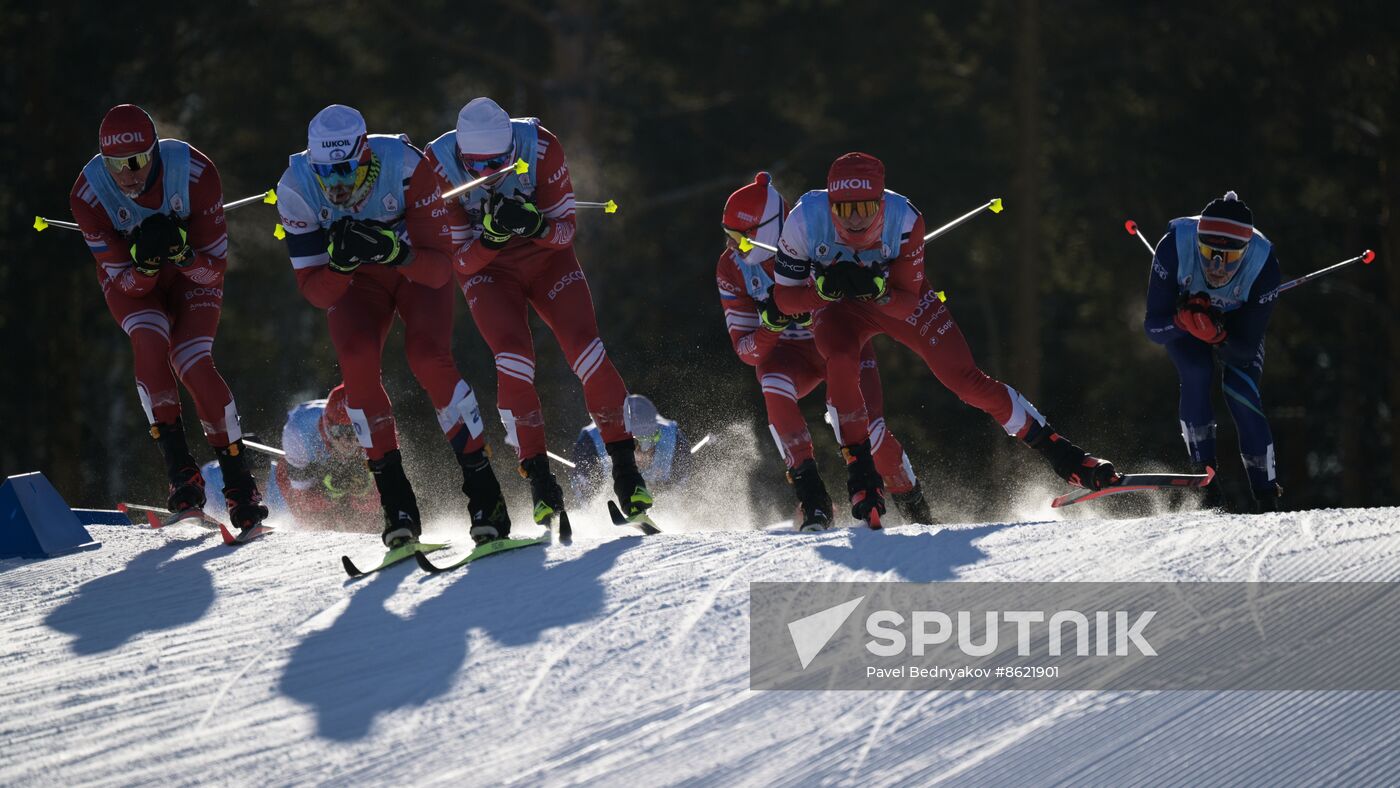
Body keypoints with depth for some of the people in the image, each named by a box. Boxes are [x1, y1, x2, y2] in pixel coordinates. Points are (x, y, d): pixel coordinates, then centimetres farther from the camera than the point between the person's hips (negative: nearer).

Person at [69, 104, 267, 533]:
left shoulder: (195, 172, -30)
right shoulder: (88, 194, -28)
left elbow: (214, 267, -23)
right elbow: (127, 281, -21)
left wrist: (182, 252, -44)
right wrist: (143, 260, -44)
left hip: (193, 271, -1)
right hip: (130, 279, 1)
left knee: (192, 363, -22)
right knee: (150, 342, -29)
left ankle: (239, 480, -12)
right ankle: (179, 469, -22)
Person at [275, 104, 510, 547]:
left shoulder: (406, 168, -33)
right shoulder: (296, 189, -26)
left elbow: (440, 267, -30)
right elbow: (315, 291, -22)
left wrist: (395, 252, -49)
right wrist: (339, 263, -43)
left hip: (417, 267, -2)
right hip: (351, 280, 2)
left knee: (428, 357, -26)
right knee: (357, 360, -25)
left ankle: (483, 490, -15)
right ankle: (395, 498, -16)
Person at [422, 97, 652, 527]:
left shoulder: (541, 147, -24)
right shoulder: (439, 167, -25)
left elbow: (565, 230, -14)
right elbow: (460, 261, -17)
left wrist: (536, 226, -36)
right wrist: (490, 237, -37)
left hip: (547, 256, 1)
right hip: (487, 269, -1)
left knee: (584, 348, -16)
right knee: (513, 358, -23)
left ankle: (624, 464, -6)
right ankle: (537, 474, -15)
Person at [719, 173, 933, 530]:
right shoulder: (731, 269, -12)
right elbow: (746, 349, -10)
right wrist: (770, 325, -32)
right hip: (789, 354, 2)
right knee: (775, 388, -33)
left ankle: (914, 507, 2)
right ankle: (810, 496, -30)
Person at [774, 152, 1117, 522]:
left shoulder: (904, 219, -32)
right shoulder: (804, 222, -32)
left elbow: (908, 304, -25)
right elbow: (785, 298, -21)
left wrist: (876, 289, -46)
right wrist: (824, 286, -40)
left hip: (899, 300, 0)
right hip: (837, 307, 0)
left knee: (965, 379, -8)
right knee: (841, 363, -32)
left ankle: (1057, 451, 4)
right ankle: (859, 470, -18)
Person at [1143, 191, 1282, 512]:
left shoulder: (1263, 263, -36)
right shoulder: (1175, 246, -38)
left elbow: (1248, 346, -29)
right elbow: (1153, 327, -31)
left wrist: (1217, 334, -49)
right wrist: (1183, 320, -52)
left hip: (1236, 325, 0)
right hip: (1177, 316, 0)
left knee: (1241, 392, -17)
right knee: (1196, 373, -27)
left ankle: (1267, 500, -6)